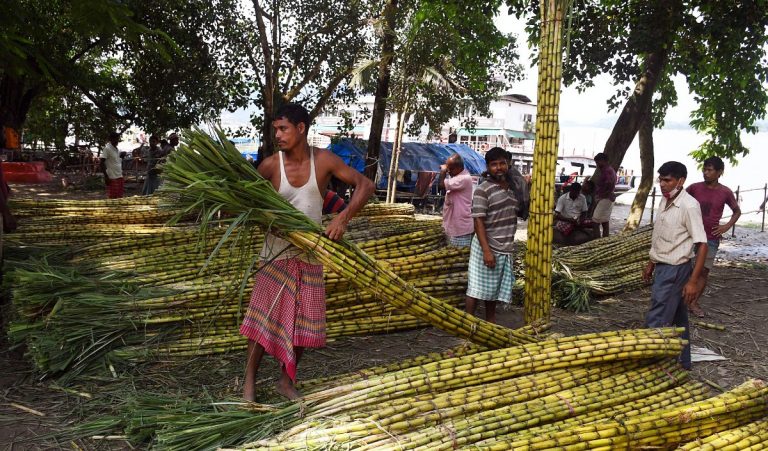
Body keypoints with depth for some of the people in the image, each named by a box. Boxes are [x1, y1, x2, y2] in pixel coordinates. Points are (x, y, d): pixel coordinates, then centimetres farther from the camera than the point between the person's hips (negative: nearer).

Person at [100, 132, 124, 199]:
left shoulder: (117, 149, 14)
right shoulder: (107, 148, -10)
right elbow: (102, 163, -15)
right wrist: (106, 176, -19)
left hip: (119, 176, 8)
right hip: (112, 177, -8)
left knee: (120, 197, 9)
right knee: (112, 197, -5)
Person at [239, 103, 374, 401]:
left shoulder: (323, 160, -8)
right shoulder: (271, 164, -10)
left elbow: (365, 185, -9)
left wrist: (343, 218, -23)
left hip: (310, 255, 2)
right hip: (276, 253, -2)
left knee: (303, 324, 8)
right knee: (264, 319, 2)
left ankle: (286, 381, 25)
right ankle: (250, 380, 18)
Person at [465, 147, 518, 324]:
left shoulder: (512, 188, 11)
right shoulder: (483, 190, -12)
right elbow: (478, 222, -17)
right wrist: (486, 250, -22)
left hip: (506, 249, 7)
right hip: (488, 248, -7)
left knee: (495, 289, 15)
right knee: (477, 289, 0)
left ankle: (490, 322, 26)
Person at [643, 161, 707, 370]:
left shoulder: (689, 206, -20)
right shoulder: (665, 201, 6)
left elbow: (702, 245, -20)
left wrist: (693, 281, -23)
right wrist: (651, 263, 22)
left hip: (675, 270, -9)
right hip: (663, 267, 9)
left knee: (656, 321, -6)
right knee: (677, 319, 18)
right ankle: (682, 363, 30)